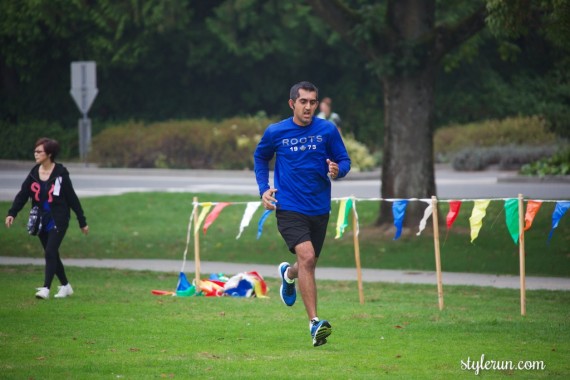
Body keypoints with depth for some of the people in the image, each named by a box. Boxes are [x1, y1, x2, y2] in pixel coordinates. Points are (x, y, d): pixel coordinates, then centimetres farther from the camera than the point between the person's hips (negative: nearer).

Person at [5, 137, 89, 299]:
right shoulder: (34, 173, 4)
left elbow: (72, 198, -6)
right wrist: (12, 213, -17)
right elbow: (22, 195, -2)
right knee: (52, 254, 13)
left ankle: (46, 288, -16)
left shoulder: (60, 173, -10)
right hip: (41, 221, 6)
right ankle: (65, 286, 27)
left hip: (58, 221, -6)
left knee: (50, 253, -15)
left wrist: (82, 222, -3)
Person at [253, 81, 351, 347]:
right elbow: (260, 158, 16)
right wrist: (264, 189, 3)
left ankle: (288, 274, 55)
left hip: (319, 209, 3)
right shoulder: (275, 132, -3)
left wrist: (337, 170, -19)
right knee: (306, 256, -22)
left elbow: (344, 161, 5)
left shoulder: (328, 130, -2)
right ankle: (314, 323, -22)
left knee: (309, 265, 15)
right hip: (288, 208, -3)